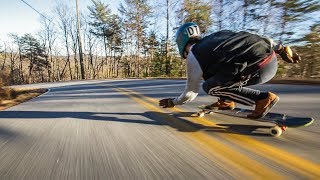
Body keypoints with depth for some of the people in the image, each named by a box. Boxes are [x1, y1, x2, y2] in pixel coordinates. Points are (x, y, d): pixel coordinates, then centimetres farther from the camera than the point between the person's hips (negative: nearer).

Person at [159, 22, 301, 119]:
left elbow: (191, 92, 7)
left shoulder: (193, 56, 1)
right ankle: (226, 101, 24)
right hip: (272, 59, 9)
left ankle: (263, 98, -2)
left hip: (260, 68, -9)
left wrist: (173, 102, 23)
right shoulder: (217, 35, 22)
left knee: (210, 86, -2)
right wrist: (281, 50, 23)